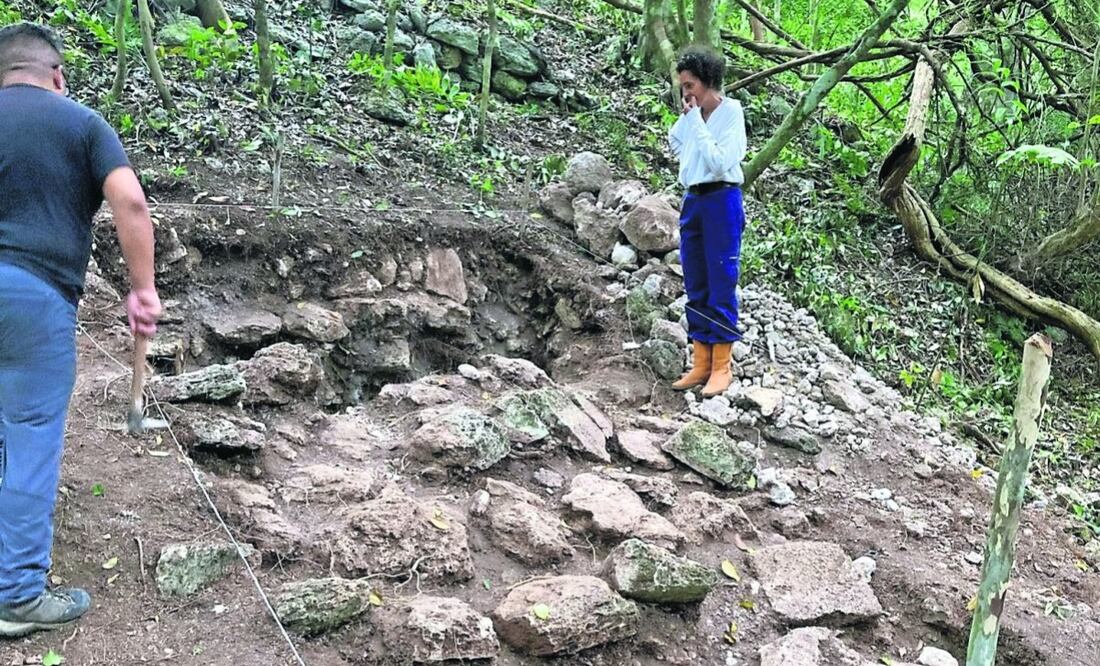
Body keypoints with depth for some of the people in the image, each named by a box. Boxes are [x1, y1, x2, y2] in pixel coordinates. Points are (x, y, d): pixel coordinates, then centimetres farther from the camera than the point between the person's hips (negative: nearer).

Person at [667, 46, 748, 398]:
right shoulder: (692, 115, 8)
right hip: (693, 201, 7)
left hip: (720, 201, -7)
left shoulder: (730, 112, -9)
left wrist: (697, 122, -15)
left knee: (721, 285, -3)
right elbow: (674, 141, 27)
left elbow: (720, 162, -19)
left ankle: (722, 366, 3)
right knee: (695, 287, 9)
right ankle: (701, 363, 16)